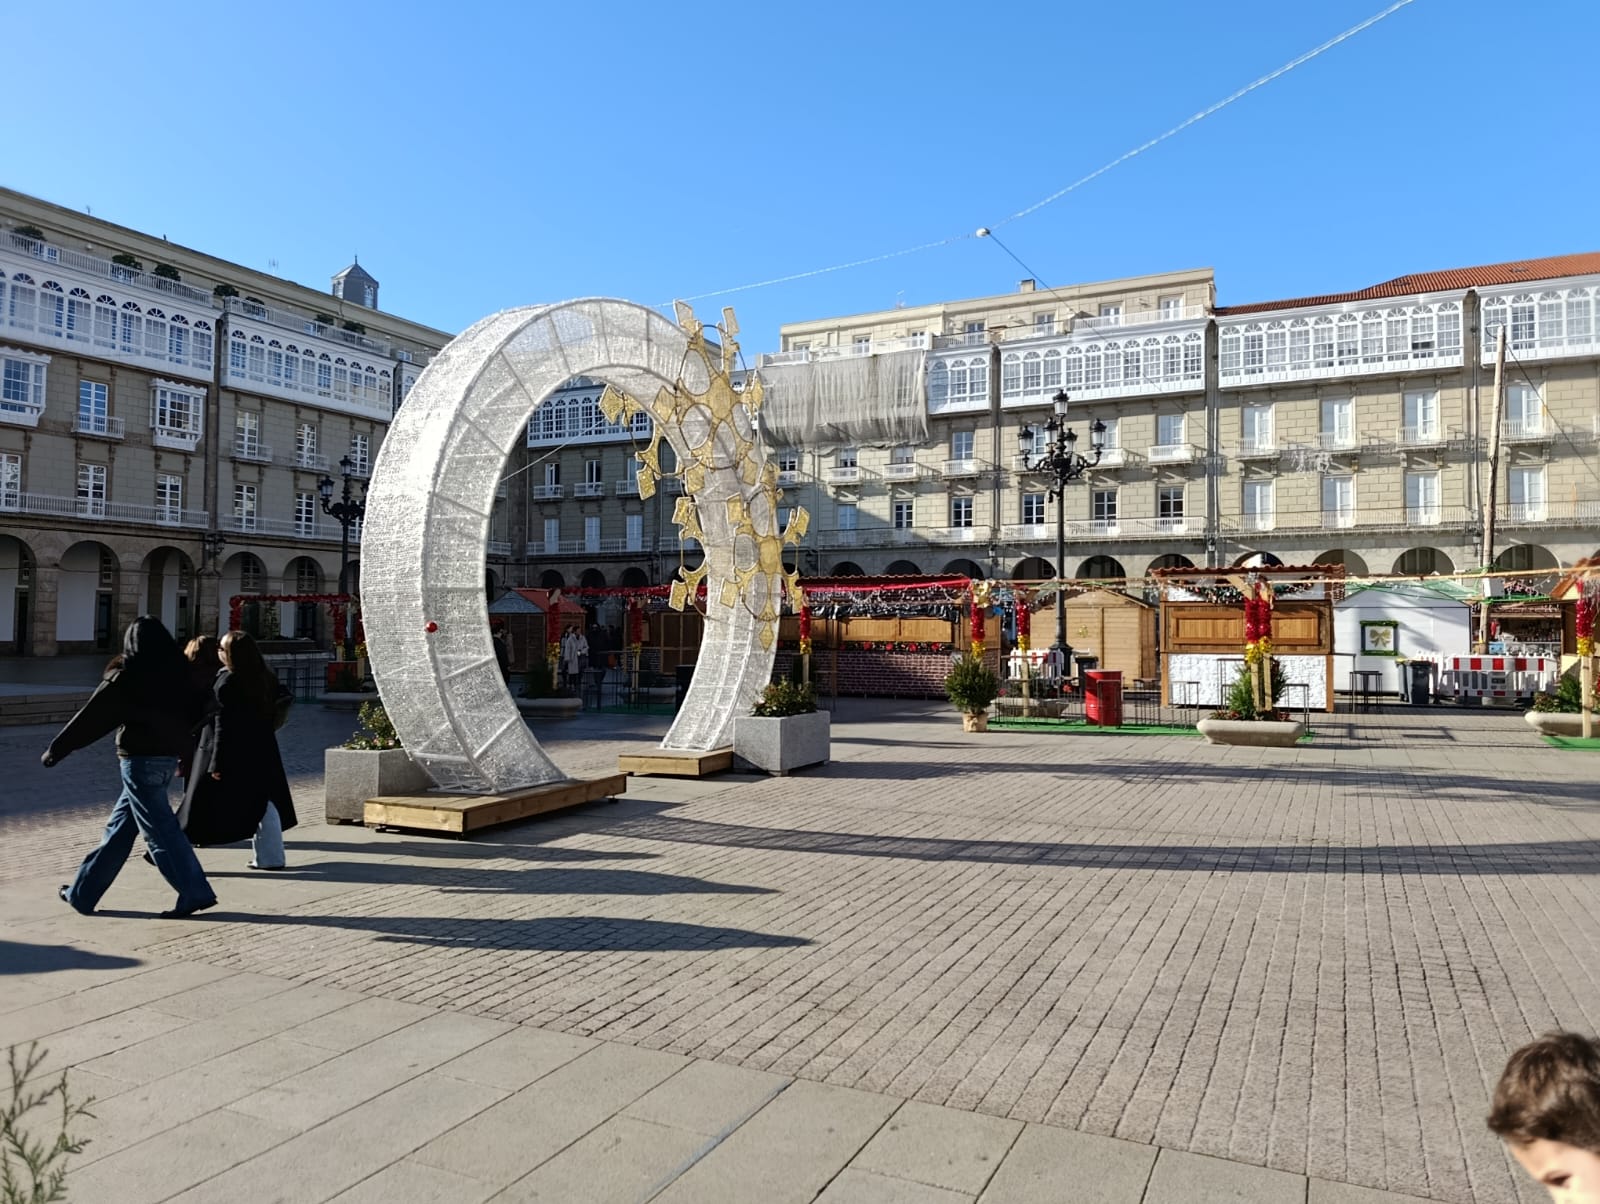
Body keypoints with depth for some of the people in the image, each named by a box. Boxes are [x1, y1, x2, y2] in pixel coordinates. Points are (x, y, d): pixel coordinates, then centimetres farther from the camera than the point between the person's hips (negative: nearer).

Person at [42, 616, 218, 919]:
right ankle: (83, 893, 27)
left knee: (160, 830, -3)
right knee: (119, 827, 17)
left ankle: (196, 893, -5)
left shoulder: (125, 678, -11)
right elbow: (191, 716, 10)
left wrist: (57, 749, 5)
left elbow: (91, 718, -5)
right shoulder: (176, 674, 5)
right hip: (168, 757, 7)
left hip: (140, 760, -7)